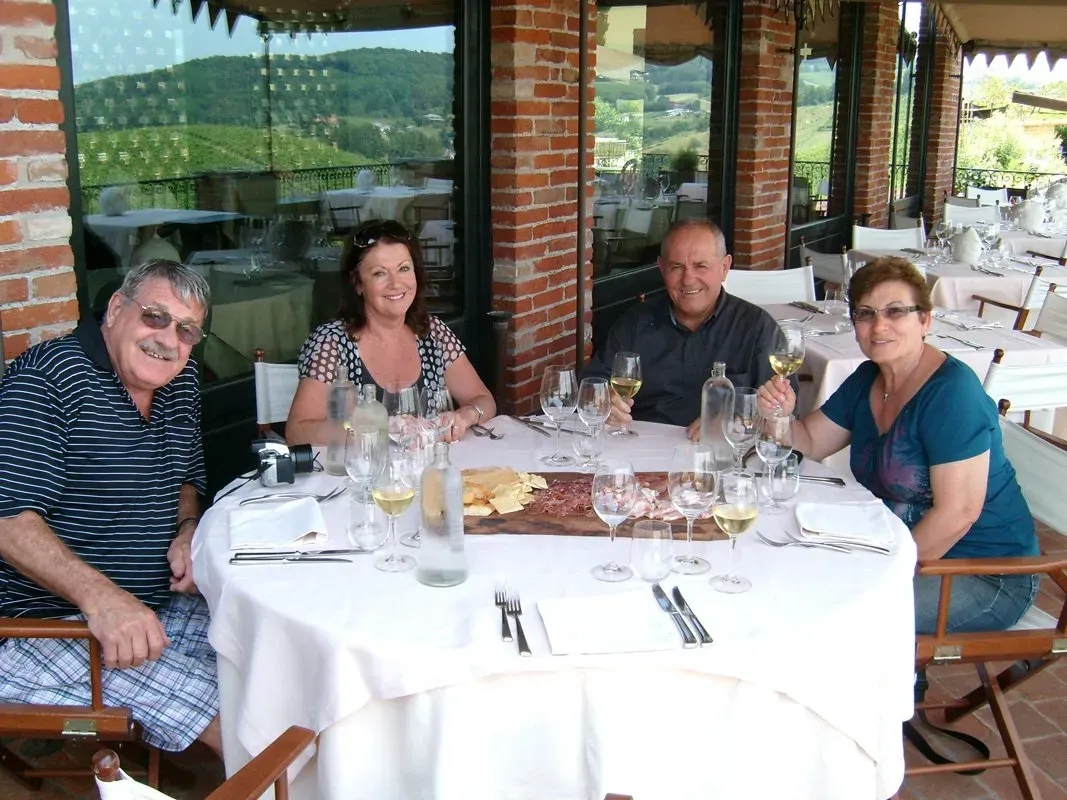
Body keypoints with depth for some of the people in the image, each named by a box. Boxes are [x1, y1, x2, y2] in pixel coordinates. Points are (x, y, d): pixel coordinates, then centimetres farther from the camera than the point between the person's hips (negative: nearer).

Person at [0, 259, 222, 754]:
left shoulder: (180, 380, 10)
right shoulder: (47, 378, -14)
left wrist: (187, 530, 0)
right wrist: (100, 596, -35)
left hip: (165, 604, 8)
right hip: (57, 619, -8)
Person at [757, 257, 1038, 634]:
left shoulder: (952, 392, -21)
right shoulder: (868, 379, 5)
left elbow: (957, 513, -25)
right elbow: (809, 443, 10)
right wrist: (781, 413, -11)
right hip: (905, 548, 8)